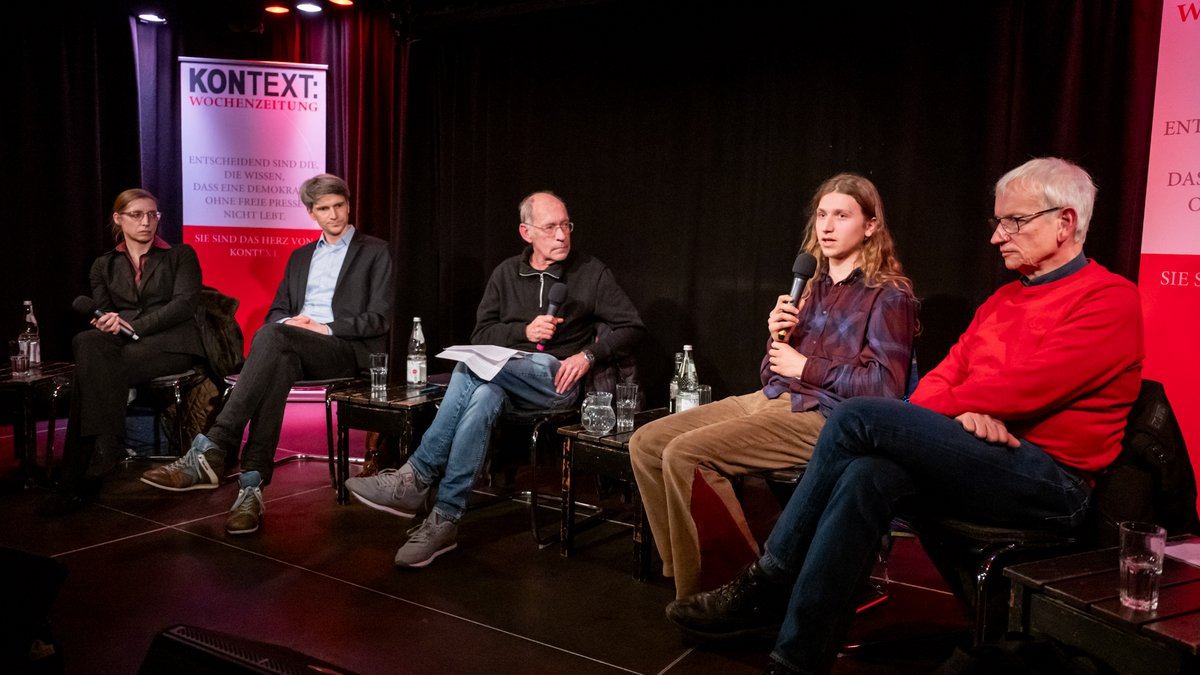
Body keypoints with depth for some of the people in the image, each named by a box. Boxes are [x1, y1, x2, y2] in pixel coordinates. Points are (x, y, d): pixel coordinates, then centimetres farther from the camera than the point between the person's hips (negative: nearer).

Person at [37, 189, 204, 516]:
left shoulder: (180, 255, 13)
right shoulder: (104, 265, 23)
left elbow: (184, 304, -3)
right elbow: (100, 312, 13)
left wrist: (133, 326, -15)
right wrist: (108, 323, -14)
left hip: (171, 342, -3)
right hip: (122, 345, 3)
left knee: (91, 368, -31)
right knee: (88, 343, -35)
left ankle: (77, 482, -32)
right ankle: (106, 446, -37)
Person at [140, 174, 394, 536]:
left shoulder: (375, 252, 10)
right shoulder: (299, 256, 27)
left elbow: (379, 318, -1)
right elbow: (277, 311, 23)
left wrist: (325, 328, -12)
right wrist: (287, 322, -3)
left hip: (347, 350, -4)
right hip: (294, 348, 4)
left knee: (272, 336, -34)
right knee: (278, 363, -36)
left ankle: (211, 449, -40)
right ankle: (252, 485, -42)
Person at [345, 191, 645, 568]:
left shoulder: (592, 273, 8)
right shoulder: (508, 273, 15)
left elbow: (631, 328, 5)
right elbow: (481, 334, 10)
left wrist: (588, 356, -10)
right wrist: (525, 331, -9)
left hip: (557, 384, -3)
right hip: (505, 379, 3)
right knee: (483, 398, -37)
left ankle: (416, 480, -30)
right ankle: (444, 522, -35)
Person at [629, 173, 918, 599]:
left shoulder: (888, 295, 0)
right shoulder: (813, 288, 20)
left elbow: (886, 385, -11)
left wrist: (805, 367, -9)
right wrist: (776, 337, 0)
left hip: (821, 416, -8)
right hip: (769, 401, 8)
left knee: (685, 453, -26)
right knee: (646, 443, -4)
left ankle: (715, 587, -12)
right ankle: (685, 571, 1)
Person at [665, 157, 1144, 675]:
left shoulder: (1110, 298, -4)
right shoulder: (1004, 300, 20)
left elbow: (1028, 386, -17)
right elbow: (940, 379, 11)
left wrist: (949, 407, -4)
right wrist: (959, 413, -12)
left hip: (1051, 481, -7)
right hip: (979, 465, 7)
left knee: (860, 417, -23)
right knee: (868, 475, -25)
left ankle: (767, 586, -15)